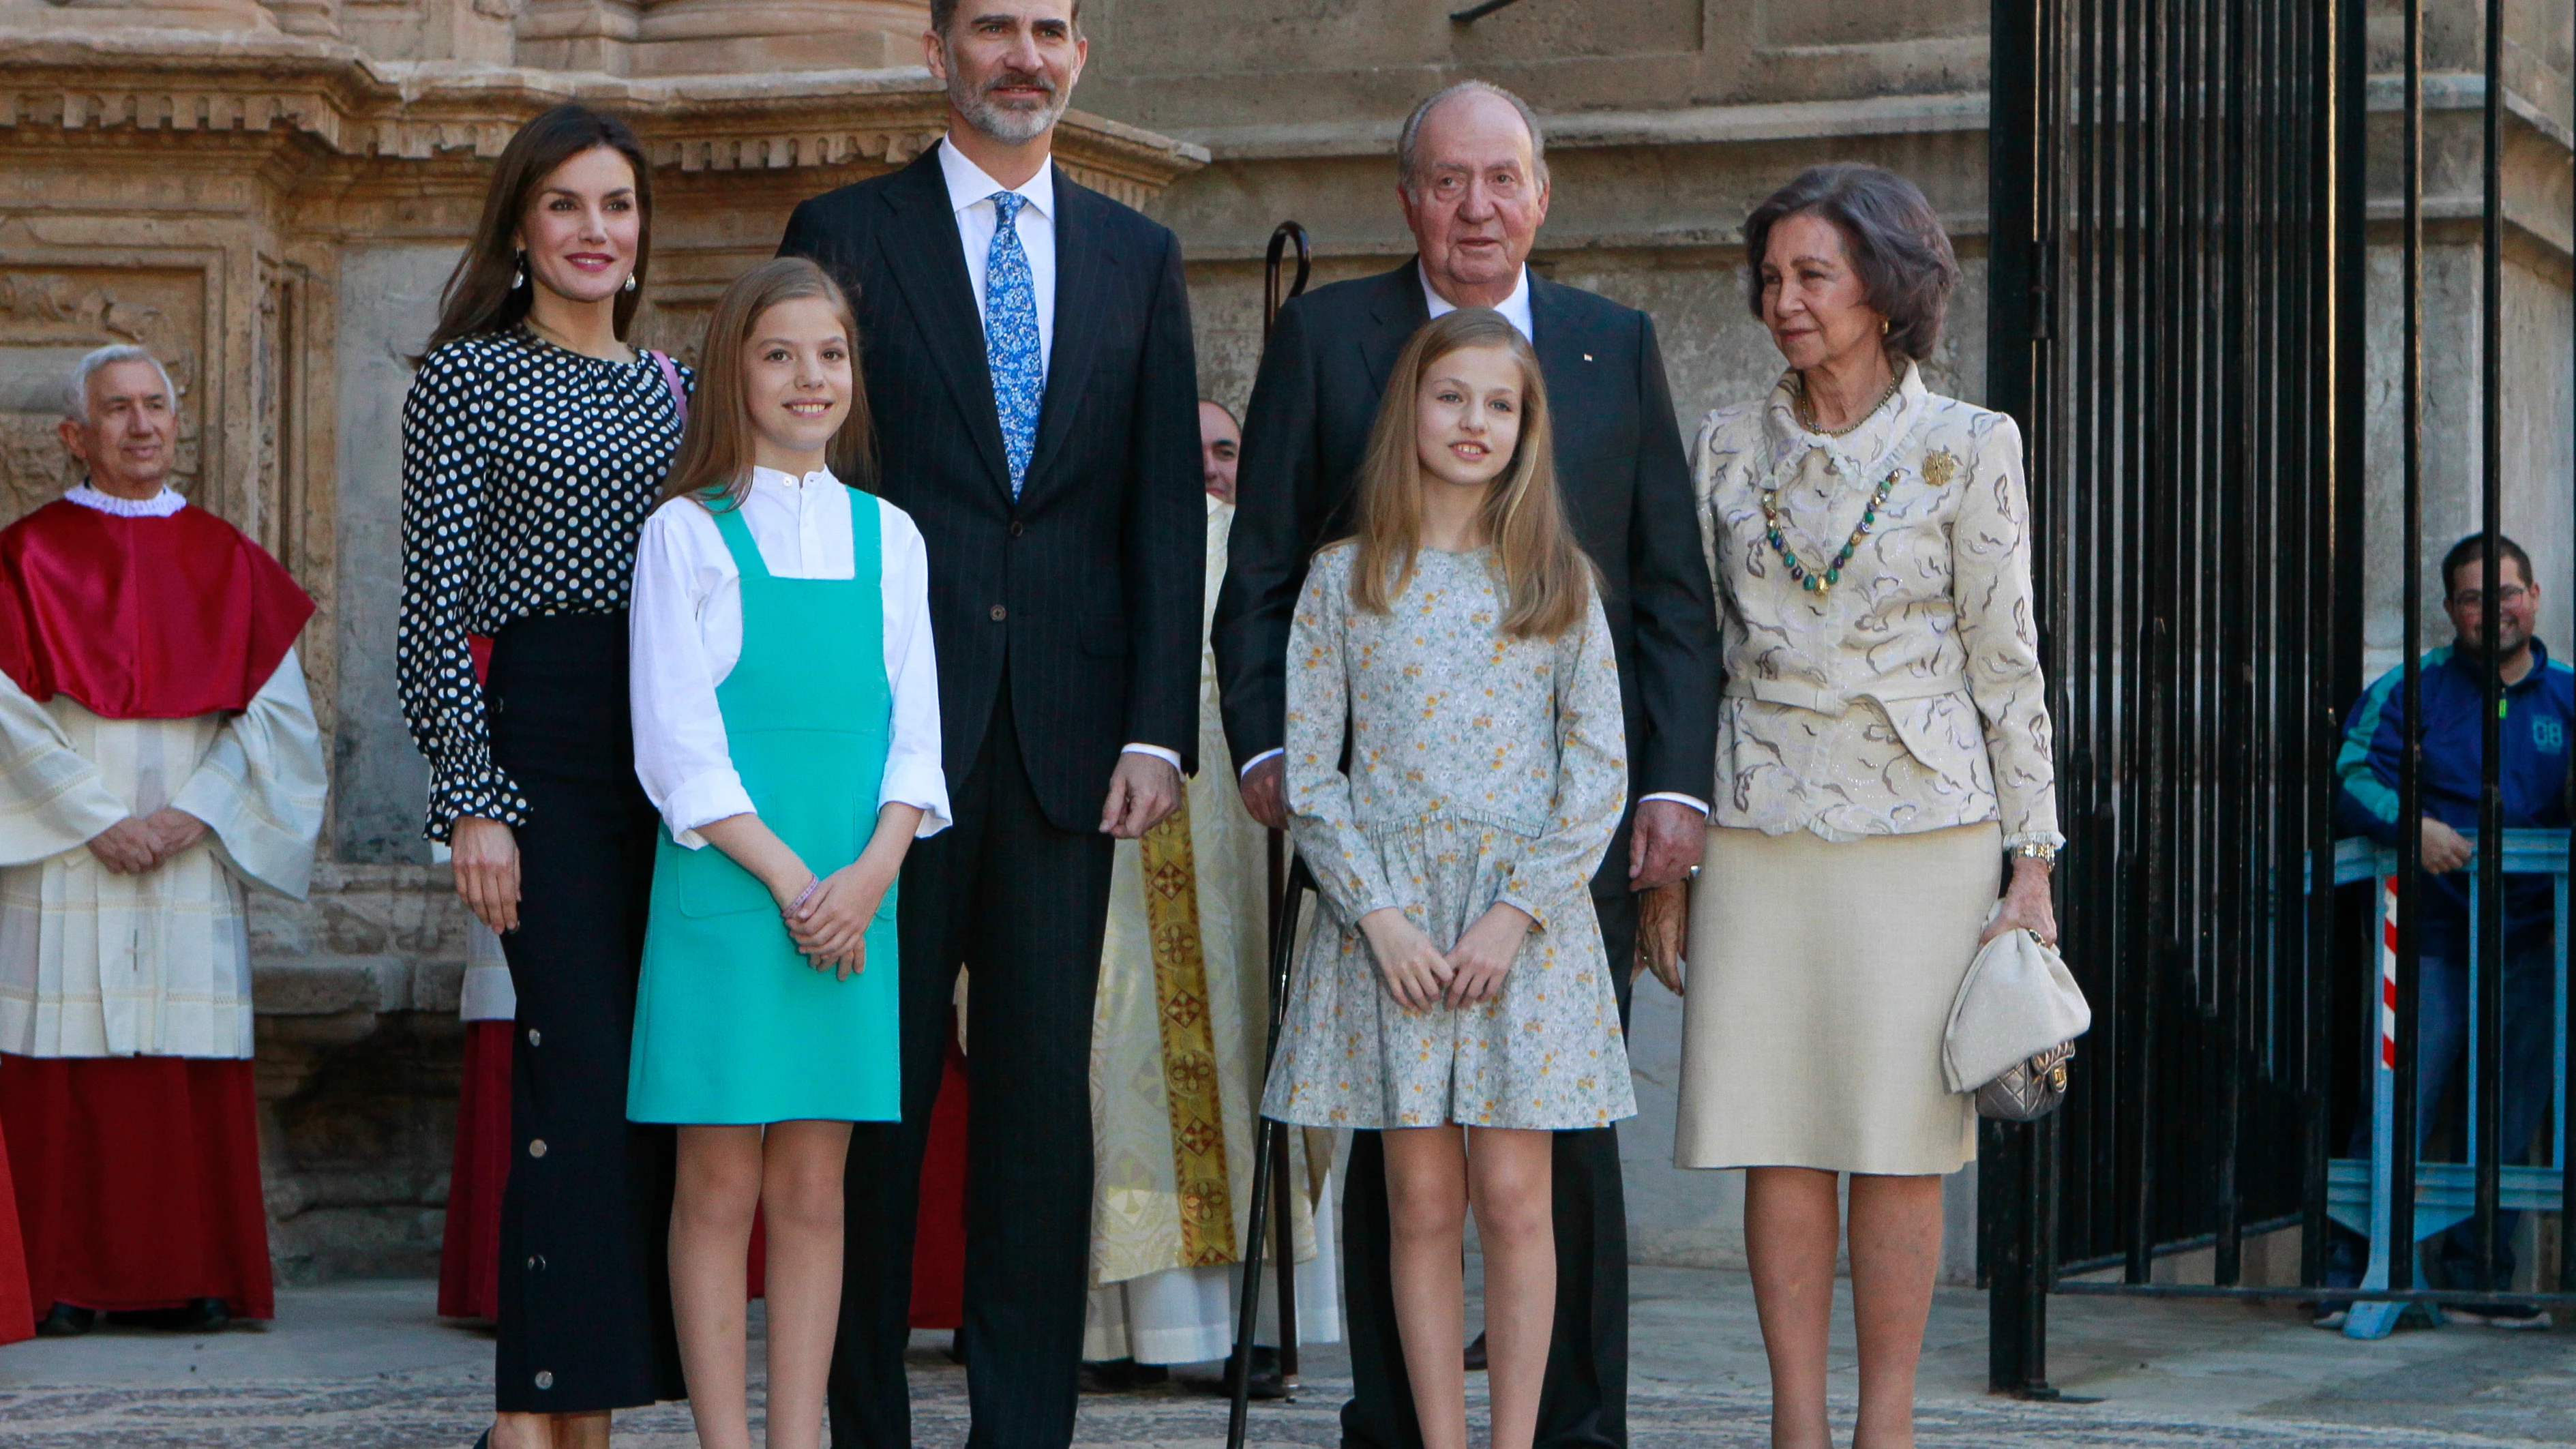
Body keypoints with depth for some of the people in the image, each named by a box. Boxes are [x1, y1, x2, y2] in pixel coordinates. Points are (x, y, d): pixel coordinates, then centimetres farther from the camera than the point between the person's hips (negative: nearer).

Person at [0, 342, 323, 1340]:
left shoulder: (228, 561, 12)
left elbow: (277, 708, 6)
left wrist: (196, 812, -7)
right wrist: (100, 818, -12)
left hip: (195, 855, 2)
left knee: (194, 1064, -2)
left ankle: (195, 1275, 2)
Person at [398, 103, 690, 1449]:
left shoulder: (671, 387, 16)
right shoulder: (467, 375, 0)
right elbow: (434, 605, -4)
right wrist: (473, 800, -11)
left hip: (668, 743, 5)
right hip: (542, 741, -5)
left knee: (643, 1078, 3)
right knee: (577, 1062, -13)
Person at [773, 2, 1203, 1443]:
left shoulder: (1140, 258, 13)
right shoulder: (844, 234, 5)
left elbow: (1168, 507, 9)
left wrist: (1158, 727, -1)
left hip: (1063, 734, 2)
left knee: (1046, 1094, 3)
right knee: (877, 1088, 2)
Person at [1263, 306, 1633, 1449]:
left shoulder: (1559, 580, 6)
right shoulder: (1345, 579, 5)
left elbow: (1600, 767, 3)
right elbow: (1307, 769, 2)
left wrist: (1519, 910, -8)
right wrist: (1378, 915, -8)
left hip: (1526, 922, 0)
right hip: (1387, 916, 0)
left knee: (1514, 1196, -3)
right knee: (1421, 1202, 1)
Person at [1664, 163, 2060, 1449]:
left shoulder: (1967, 448, 0)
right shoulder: (1731, 443, 9)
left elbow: (2006, 664, 0)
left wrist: (2031, 865, -4)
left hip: (1918, 828, -3)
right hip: (1760, 832, 3)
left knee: (1899, 1144, -1)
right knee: (1773, 1139, 1)